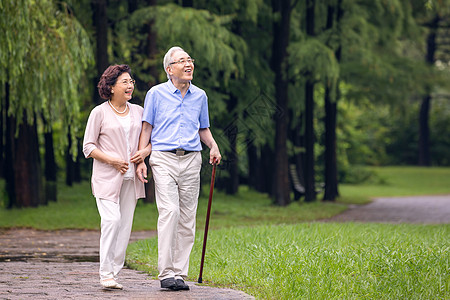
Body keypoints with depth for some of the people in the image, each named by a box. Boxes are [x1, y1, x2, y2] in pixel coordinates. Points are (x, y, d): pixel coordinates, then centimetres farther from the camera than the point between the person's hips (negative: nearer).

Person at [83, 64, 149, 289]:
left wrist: (145, 152, -2)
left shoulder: (138, 111, 12)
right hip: (107, 177, -5)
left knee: (125, 225, 1)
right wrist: (112, 160, -14)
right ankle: (105, 273, -13)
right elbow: (88, 147, -1)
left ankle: (114, 273, 7)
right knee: (112, 220, -18)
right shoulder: (100, 113, -1)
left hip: (130, 178, 5)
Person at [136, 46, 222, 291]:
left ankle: (180, 273, 7)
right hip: (164, 160, -4)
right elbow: (146, 128, 5)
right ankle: (166, 274, -15)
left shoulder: (200, 96, 13)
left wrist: (213, 146, 3)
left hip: (191, 161, 4)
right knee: (169, 212, -17)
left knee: (187, 219, 2)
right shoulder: (156, 94, 3)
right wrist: (140, 160, -4)